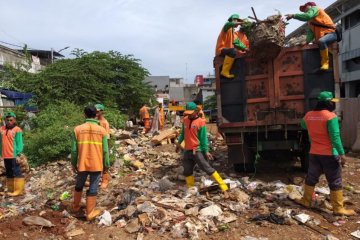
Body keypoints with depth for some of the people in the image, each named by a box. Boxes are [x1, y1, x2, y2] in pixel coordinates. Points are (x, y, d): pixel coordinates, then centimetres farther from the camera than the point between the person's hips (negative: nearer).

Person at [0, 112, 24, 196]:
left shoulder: (17, 130, -7)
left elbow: (19, 143, -9)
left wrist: (18, 154, -15)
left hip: (14, 156, -6)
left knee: (16, 172, -3)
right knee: (9, 173, 13)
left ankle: (18, 190, 2)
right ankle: (11, 190, 22)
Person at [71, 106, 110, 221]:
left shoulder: (77, 129, -6)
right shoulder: (102, 130, -7)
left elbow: (74, 150, -2)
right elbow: (105, 150, -4)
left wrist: (74, 164, 12)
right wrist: (106, 164, 7)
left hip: (82, 164, 2)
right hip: (97, 165, -1)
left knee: (79, 186, 23)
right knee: (93, 189, 9)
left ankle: (75, 206, 41)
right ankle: (90, 213, 18)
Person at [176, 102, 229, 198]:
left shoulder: (200, 122, -11)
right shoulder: (185, 120, 6)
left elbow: (203, 138, -10)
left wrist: (206, 151, -12)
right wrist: (179, 143, 26)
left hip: (198, 150, -6)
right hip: (187, 150, 7)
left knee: (208, 169, -10)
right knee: (187, 172, 13)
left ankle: (224, 189, -6)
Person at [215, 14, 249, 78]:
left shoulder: (234, 34, 25)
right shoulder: (227, 27, 2)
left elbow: (238, 43, 16)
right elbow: (228, 24, -23)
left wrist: (245, 48, -1)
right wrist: (243, 22, -28)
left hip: (228, 51, 9)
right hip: (221, 50, -9)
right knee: (233, 51, -36)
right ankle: (225, 71, -35)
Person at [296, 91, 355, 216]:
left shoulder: (308, 115, 2)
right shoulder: (331, 116, -16)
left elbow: (303, 125, 25)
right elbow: (335, 137, -20)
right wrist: (342, 153, -15)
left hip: (314, 153, 5)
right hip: (329, 154, -5)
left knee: (311, 178, 17)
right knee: (335, 182, 5)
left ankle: (306, 200, 26)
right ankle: (338, 208, 11)